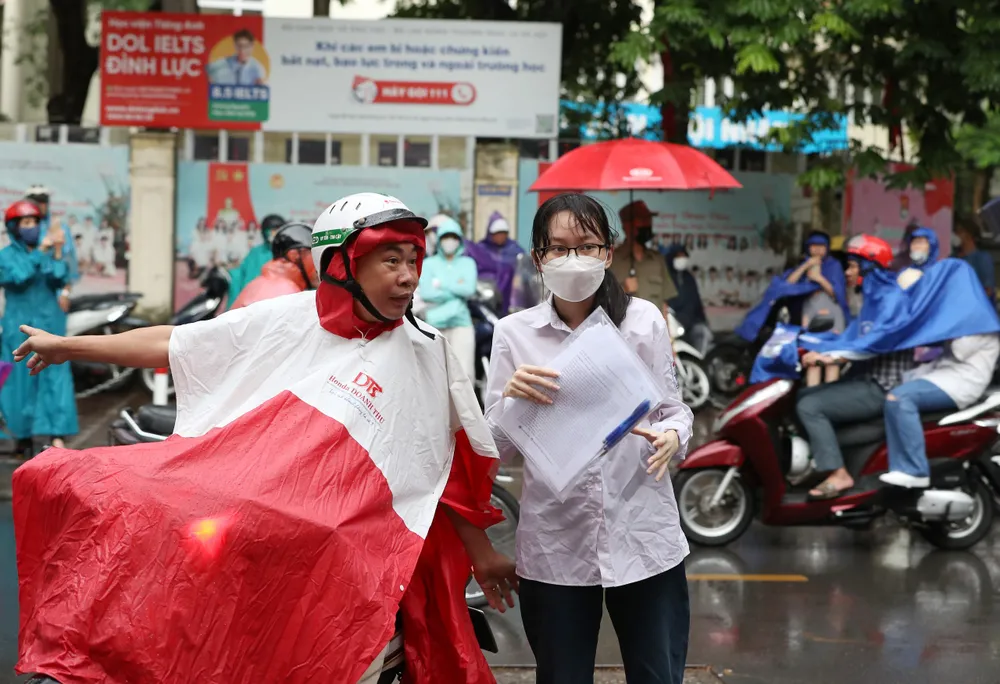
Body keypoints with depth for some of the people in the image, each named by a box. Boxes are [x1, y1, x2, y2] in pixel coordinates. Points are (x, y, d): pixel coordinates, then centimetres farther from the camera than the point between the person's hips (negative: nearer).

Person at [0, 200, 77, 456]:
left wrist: (58, 252, -18)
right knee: (21, 380, 2)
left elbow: (59, 281, -5)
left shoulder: (50, 253, 8)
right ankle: (24, 436, 15)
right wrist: (40, 251, -23)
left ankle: (57, 437, -16)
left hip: (50, 325, 2)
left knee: (56, 377, -9)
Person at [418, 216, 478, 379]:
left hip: (461, 323, 1)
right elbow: (425, 292, -8)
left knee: (464, 371, -10)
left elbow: (469, 289, -5)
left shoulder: (467, 263, 11)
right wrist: (456, 288, -8)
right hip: (435, 323, 0)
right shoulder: (429, 264, 7)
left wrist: (441, 284, -6)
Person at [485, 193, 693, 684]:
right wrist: (512, 399, -19)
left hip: (643, 537, 0)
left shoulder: (644, 319, 1)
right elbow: (497, 451, 2)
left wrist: (671, 437, -17)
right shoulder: (513, 334, 2)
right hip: (554, 545, 0)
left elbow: (674, 409, 6)